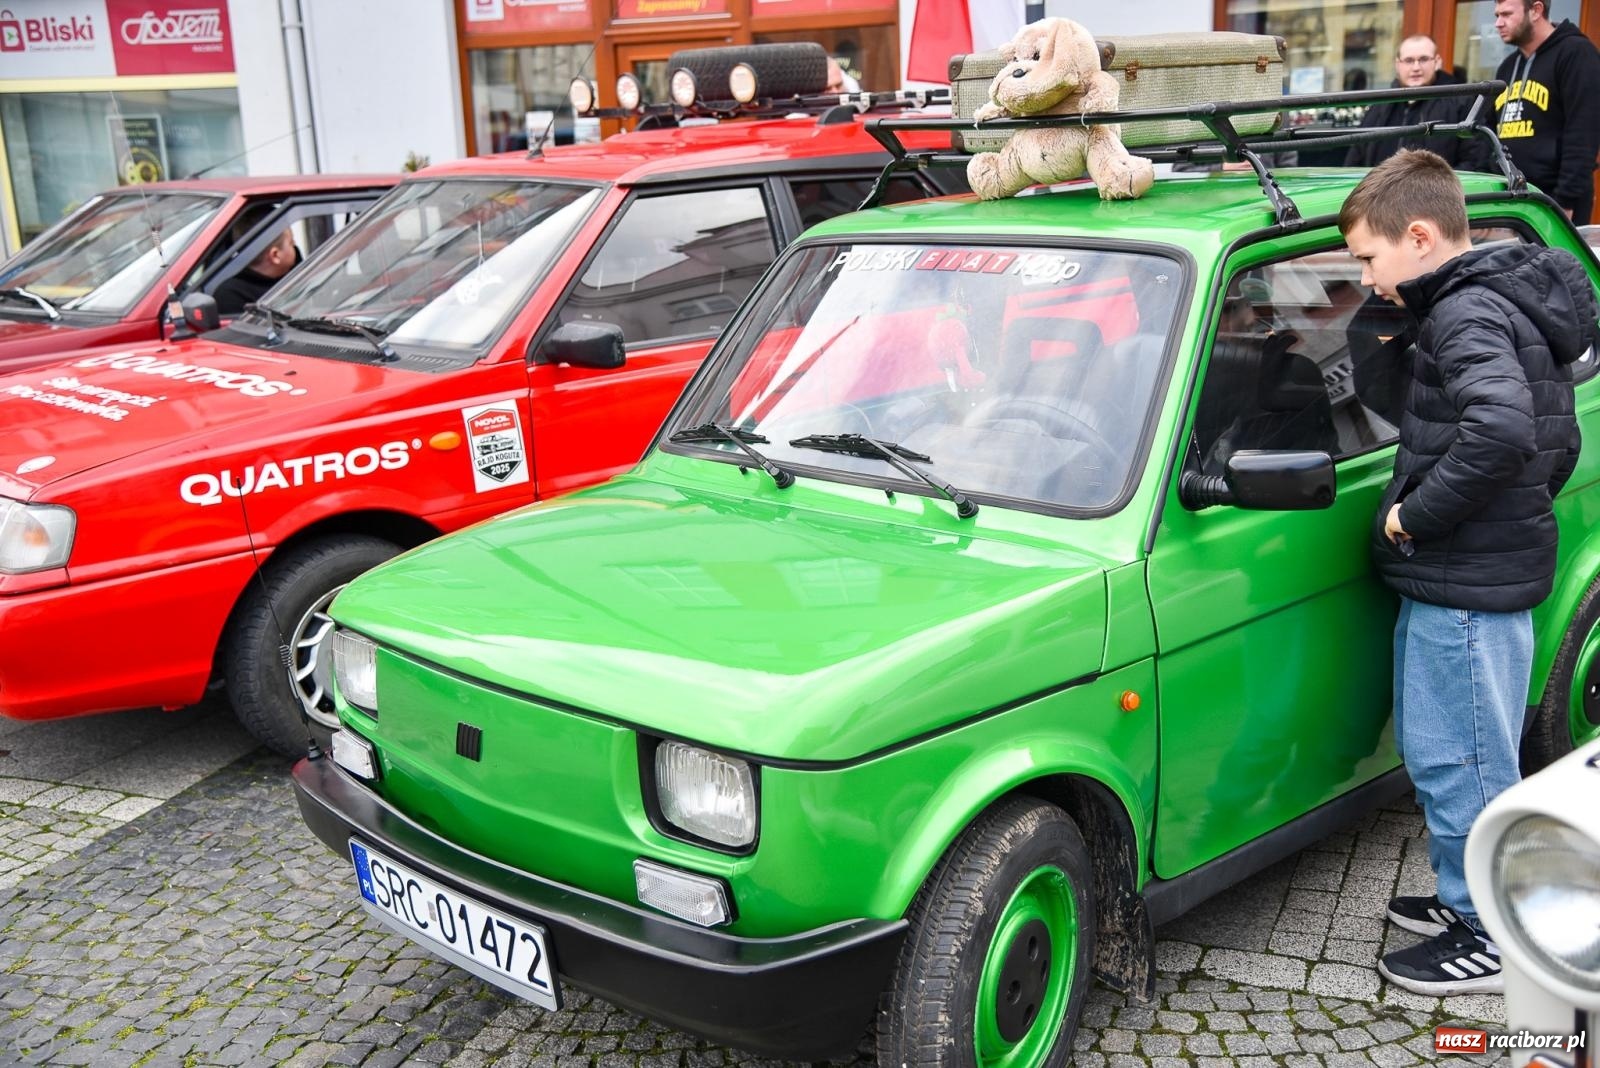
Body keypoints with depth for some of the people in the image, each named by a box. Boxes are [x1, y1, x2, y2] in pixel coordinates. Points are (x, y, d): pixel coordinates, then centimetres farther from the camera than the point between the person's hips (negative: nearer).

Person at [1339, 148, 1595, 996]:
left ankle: (1493, 941, 13)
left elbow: (1500, 426, -36)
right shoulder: (1505, 305, 15)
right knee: (1441, 753, 19)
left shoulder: (1466, 314, -17)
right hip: (1478, 576, 10)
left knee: (1458, 763, 0)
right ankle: (1465, 899, 33)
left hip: (1464, 593, -10)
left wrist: (1415, 515, -24)